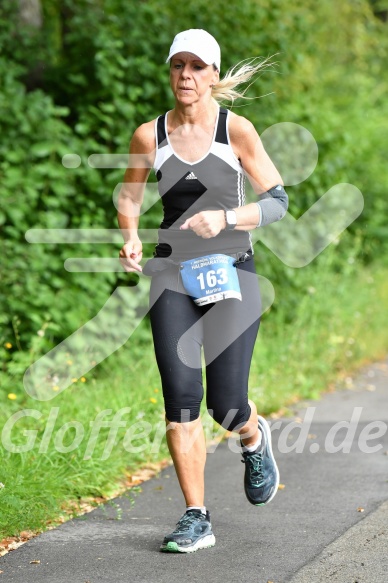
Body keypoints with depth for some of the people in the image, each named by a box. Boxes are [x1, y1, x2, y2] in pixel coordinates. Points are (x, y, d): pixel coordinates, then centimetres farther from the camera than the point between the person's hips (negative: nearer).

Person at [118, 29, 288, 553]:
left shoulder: (236, 130, -4)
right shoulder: (149, 136, 2)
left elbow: (278, 201, -3)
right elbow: (128, 198, 17)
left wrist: (224, 218, -18)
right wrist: (130, 237, -3)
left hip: (231, 273, -2)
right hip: (173, 274, 2)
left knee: (226, 405, -6)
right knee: (180, 397, -8)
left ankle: (254, 437, 33)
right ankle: (196, 519, 2)